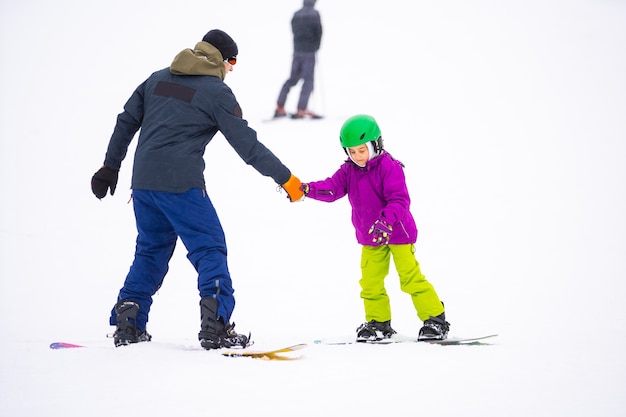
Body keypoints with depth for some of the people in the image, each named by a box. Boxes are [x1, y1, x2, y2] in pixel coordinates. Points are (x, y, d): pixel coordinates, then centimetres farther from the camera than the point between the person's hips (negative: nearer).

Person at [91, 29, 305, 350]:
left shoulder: (157, 79, 16)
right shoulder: (217, 92, -2)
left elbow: (126, 123, 17)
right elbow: (247, 144, -3)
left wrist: (110, 166, 25)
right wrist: (286, 179, 3)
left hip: (143, 181, 6)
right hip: (181, 184, -6)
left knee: (151, 250, 19)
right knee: (209, 249, -1)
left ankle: (127, 325, 16)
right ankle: (216, 326, -12)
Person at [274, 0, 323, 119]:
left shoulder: (296, 15, 8)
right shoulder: (314, 14, -7)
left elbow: (294, 31, 9)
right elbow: (318, 31, -8)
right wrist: (316, 46, 8)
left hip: (297, 51, 5)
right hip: (309, 52, -5)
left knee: (293, 78, 15)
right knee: (308, 80, -2)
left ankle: (280, 107, 13)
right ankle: (301, 110, -10)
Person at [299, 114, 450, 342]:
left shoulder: (389, 167, -19)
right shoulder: (349, 170, 0)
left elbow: (399, 200, -25)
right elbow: (333, 188, -12)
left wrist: (385, 221, -41)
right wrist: (308, 189, -31)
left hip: (397, 232, -6)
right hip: (370, 237, 6)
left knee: (411, 278, -5)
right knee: (370, 282, 7)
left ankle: (435, 319, 3)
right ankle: (378, 322, 21)